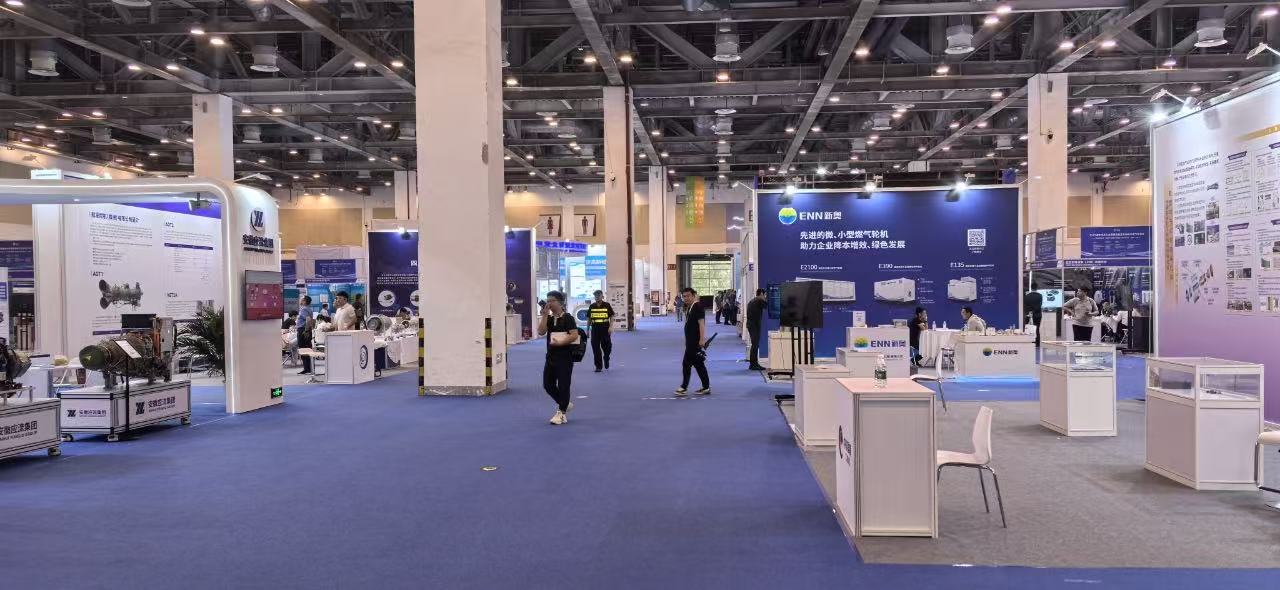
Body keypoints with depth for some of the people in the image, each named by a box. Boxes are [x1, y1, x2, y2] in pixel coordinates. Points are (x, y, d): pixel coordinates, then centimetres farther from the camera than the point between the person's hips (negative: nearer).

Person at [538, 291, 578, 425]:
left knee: (563, 385, -2)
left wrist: (560, 342, -21)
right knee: (548, 384, 10)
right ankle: (565, 404, 29)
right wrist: (545, 315, -9)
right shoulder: (548, 318, 10)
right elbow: (541, 332, -6)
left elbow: (574, 336, -16)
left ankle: (561, 413, 9)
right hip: (551, 356, 7)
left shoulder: (567, 318, -8)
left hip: (565, 357, -7)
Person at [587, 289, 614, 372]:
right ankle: (598, 366, 7)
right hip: (595, 329, 2)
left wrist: (611, 326, -9)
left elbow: (611, 317, 2)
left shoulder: (607, 305, 1)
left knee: (606, 346, 3)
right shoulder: (591, 306, 8)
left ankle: (606, 359, 34)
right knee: (596, 348, 0)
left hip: (605, 329, -2)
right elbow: (589, 318, 13)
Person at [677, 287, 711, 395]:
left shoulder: (698, 306, -13)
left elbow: (701, 323, -20)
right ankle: (706, 387, 16)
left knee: (686, 363, -6)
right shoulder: (690, 307, 14)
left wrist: (702, 339, -25)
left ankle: (684, 387, 0)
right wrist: (687, 341, 21)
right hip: (691, 341, 10)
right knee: (698, 364, 12)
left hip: (695, 342, -10)